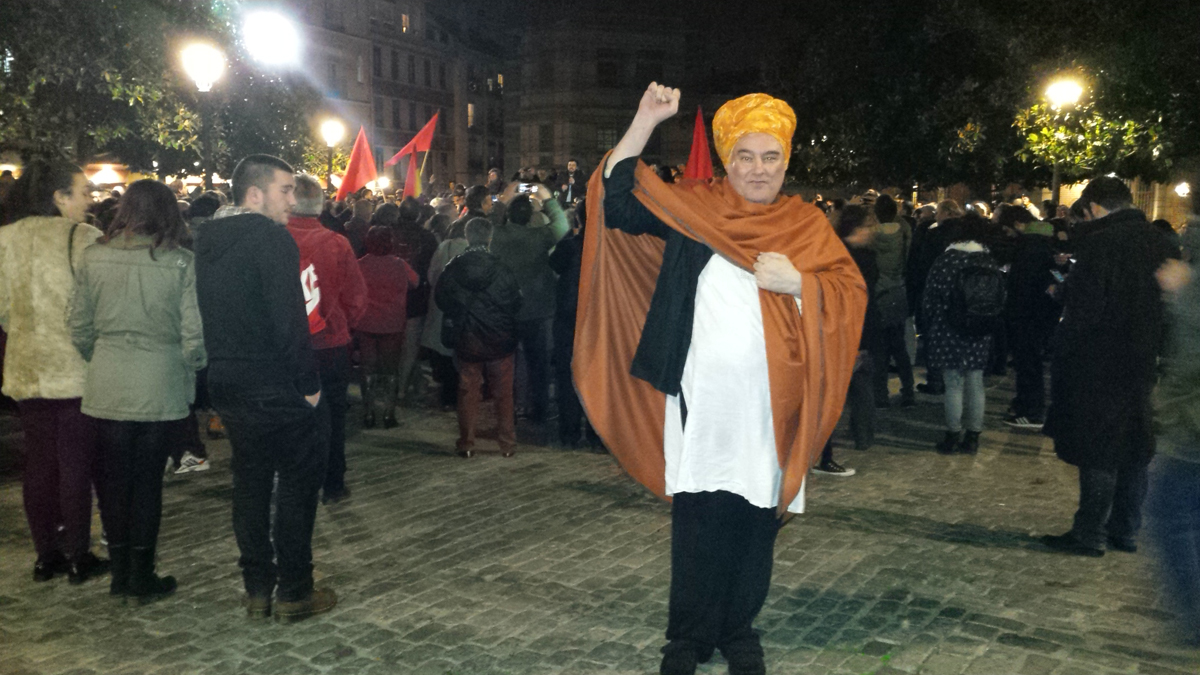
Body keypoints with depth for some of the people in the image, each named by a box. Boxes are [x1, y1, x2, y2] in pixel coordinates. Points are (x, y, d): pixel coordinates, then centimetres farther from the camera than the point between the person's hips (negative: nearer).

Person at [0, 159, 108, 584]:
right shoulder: (83, 238, -12)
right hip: (76, 370, -5)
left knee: (39, 464, 12)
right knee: (77, 464, 3)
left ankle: (46, 556, 20)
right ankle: (78, 557, 11)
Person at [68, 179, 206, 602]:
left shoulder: (94, 257, 0)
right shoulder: (179, 262, -8)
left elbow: (80, 329, 5)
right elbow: (193, 333, -8)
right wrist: (191, 370, 9)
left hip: (107, 387, 3)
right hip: (160, 388, -2)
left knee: (115, 477, 13)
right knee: (148, 480, 7)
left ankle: (120, 572, 23)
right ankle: (142, 577, 15)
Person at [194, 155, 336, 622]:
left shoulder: (207, 239, 11)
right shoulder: (271, 238, -16)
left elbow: (208, 315, 13)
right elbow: (289, 319, -20)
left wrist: (222, 367, 16)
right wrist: (309, 382, -12)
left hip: (227, 384, 8)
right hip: (275, 386, -8)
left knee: (251, 480, 15)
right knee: (299, 479, 4)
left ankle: (257, 588, 22)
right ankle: (293, 592, 10)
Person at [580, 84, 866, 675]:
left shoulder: (806, 223, 9)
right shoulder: (690, 206, 6)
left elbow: (850, 292, 3)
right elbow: (617, 199, -3)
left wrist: (796, 282, -15)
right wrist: (646, 122, -10)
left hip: (769, 404, 1)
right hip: (699, 398, -1)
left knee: (755, 517, 8)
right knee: (696, 515, 2)